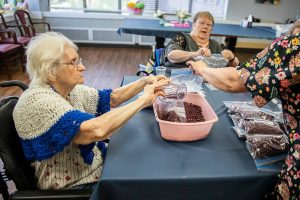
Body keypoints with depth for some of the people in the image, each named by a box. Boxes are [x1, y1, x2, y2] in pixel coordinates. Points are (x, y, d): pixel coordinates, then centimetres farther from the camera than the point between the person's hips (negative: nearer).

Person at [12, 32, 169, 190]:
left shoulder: (70, 90, -2)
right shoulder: (38, 101, -27)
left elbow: (112, 98, 5)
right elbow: (94, 131, -40)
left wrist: (145, 82, -10)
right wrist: (143, 100, -30)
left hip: (96, 164, 7)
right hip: (74, 185, -7)